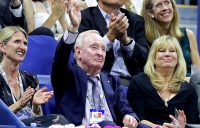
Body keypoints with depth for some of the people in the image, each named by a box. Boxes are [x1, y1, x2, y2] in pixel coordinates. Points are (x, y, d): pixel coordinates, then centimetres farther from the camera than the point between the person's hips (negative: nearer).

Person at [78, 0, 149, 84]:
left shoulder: (136, 20, 14)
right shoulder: (85, 17, 2)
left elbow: (145, 57, 5)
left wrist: (126, 39, -12)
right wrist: (110, 36, -17)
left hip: (132, 81, 3)